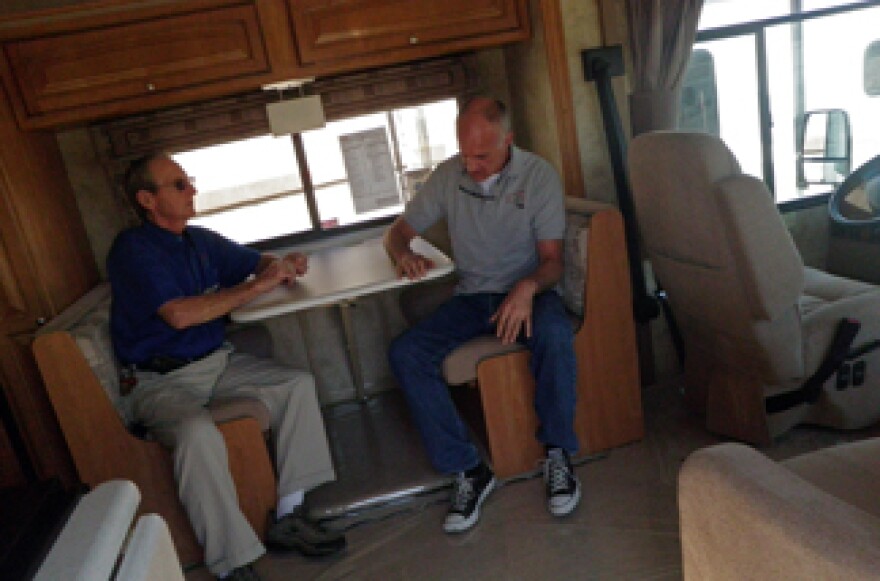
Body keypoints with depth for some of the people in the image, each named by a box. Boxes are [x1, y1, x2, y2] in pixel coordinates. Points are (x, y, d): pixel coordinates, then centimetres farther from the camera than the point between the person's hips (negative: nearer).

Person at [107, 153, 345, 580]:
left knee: (299, 384, -7)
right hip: (160, 380, -7)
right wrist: (259, 285, -20)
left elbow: (255, 261, 25)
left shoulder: (201, 240, 10)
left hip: (217, 362, 7)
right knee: (198, 432, -35)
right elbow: (180, 314, -24)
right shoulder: (132, 249, -12)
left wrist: (284, 265, -1)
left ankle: (288, 515, -5)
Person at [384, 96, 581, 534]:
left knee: (554, 333, -37)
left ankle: (558, 454, -15)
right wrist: (404, 254, -16)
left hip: (526, 290, -2)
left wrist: (528, 287, -30)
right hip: (470, 296, 3)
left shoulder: (538, 175, -4)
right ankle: (467, 470, -15)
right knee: (405, 353, -22)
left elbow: (552, 260, -6)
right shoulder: (448, 175, 2)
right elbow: (397, 232, 9)